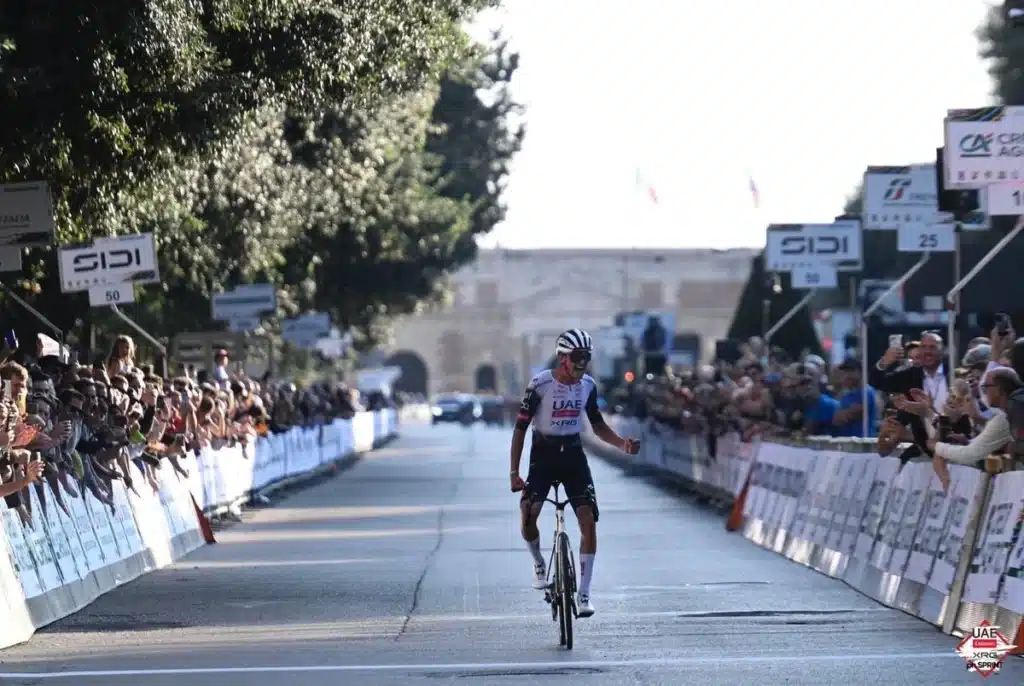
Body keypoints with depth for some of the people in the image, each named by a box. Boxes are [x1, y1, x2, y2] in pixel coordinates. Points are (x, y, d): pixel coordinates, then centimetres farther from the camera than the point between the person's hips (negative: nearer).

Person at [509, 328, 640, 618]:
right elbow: (520, 427, -9)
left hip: (574, 455, 3)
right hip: (543, 455, -3)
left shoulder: (587, 385, -2)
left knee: (588, 520, -11)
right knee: (528, 516, -22)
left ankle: (584, 594, -4)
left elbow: (597, 425, 12)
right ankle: (538, 563, 12)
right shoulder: (540, 385, -15)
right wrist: (514, 472, -13)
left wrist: (622, 443, -6)